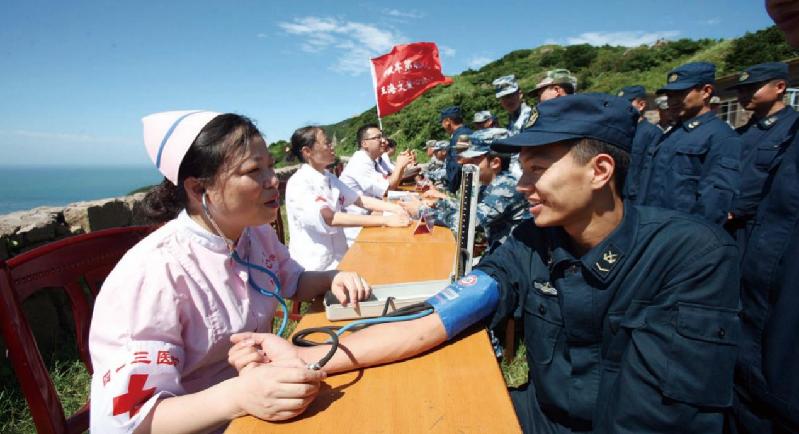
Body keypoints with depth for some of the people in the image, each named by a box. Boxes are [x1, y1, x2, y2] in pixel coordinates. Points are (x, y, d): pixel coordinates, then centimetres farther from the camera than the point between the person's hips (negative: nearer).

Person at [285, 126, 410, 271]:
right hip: (316, 268, -7)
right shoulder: (298, 183, -17)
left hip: (340, 258, 7)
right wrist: (386, 220, -31)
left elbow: (360, 200, 8)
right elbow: (330, 218, -28)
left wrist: (394, 208, -10)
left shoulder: (329, 178, 8)